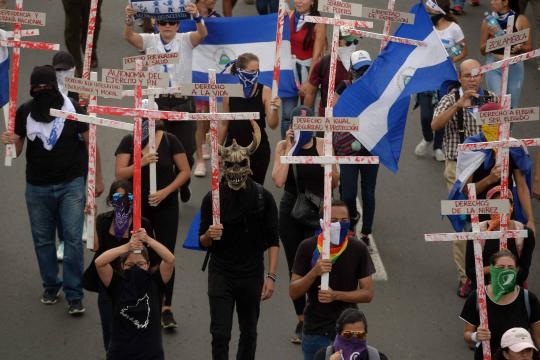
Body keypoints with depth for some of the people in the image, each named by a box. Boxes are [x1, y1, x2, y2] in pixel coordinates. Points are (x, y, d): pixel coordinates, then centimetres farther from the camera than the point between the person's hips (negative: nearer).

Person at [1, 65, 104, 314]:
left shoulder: (72, 109, -9)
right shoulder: (24, 112, -2)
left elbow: (90, 143, 0)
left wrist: (98, 179, 2)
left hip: (71, 184, -3)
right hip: (37, 188, 3)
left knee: (73, 239, -5)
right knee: (43, 240, 12)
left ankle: (74, 296, 0)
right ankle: (50, 286, 30)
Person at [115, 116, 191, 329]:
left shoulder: (169, 140, -6)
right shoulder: (128, 141, -3)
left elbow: (185, 171, -4)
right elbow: (120, 174, -9)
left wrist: (166, 191, -16)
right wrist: (141, 163, -26)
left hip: (166, 207, -1)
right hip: (136, 207, 1)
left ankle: (166, 309, 3)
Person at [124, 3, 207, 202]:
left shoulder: (185, 41, 0)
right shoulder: (150, 41, 2)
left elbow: (202, 33, -19)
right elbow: (129, 36, -15)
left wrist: (197, 17, -41)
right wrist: (129, 19, -37)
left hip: (183, 102, 0)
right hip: (157, 102, 0)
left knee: (186, 152, 6)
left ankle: (183, 184, 35)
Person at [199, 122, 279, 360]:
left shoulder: (263, 197, -3)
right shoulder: (213, 198, -2)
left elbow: (272, 241, 1)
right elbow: (203, 242, 3)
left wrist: (271, 276, -6)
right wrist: (209, 236, -20)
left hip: (251, 275, 1)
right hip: (220, 274, -1)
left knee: (249, 333, 12)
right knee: (220, 334, -6)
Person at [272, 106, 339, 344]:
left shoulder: (322, 145, -3)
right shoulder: (284, 146, -2)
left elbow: (334, 183, 4)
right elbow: (278, 181, -17)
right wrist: (290, 149, -15)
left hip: (317, 214, -2)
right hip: (290, 214, 2)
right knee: (295, 268, 10)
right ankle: (301, 321, 23)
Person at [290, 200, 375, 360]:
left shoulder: (358, 249, -7)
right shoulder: (307, 247, -7)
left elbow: (367, 294, -4)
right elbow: (293, 293, -7)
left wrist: (336, 295, -19)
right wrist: (314, 272, -24)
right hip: (315, 331, 0)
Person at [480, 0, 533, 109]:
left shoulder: (521, 20, -5)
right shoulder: (488, 21, -2)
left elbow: (529, 47, 2)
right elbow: (483, 51, 3)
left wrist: (520, 48, -20)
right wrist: (492, 37, -15)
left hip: (515, 67, 0)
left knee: (513, 106, 7)